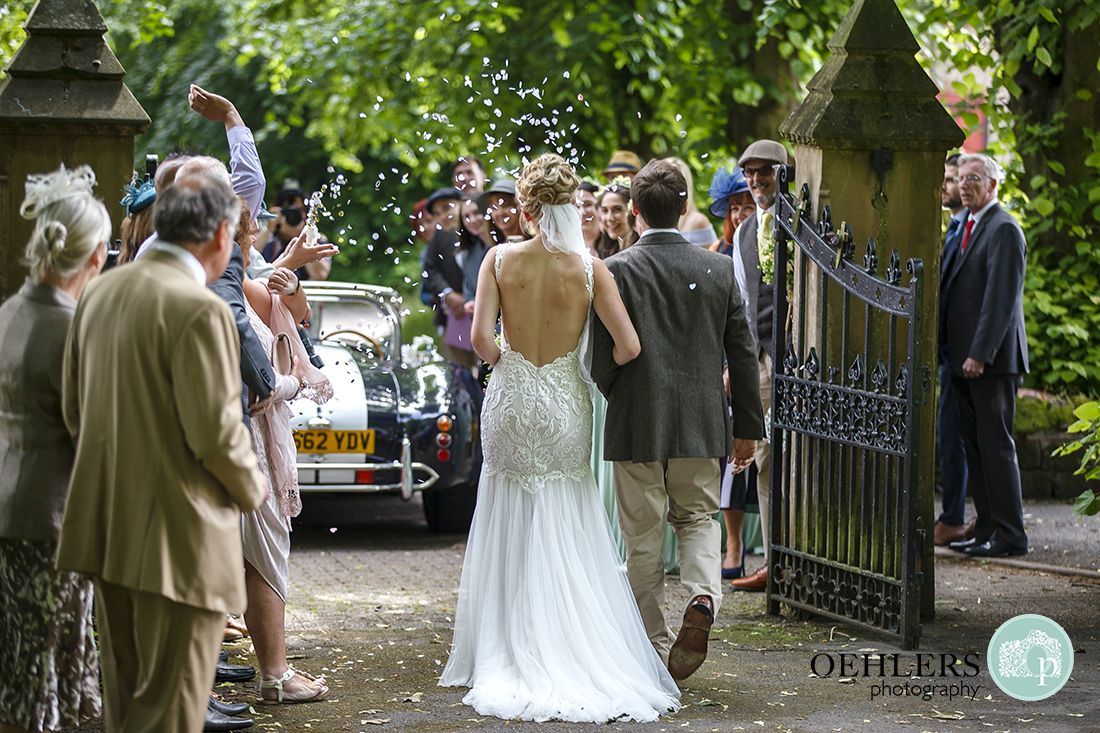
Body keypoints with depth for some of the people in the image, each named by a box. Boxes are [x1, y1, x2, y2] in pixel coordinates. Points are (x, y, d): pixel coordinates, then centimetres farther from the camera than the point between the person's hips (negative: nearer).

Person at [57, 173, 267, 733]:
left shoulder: (99, 292, 8)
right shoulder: (200, 310, -17)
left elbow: (74, 411, 14)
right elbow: (216, 430, -17)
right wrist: (251, 490, 1)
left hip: (107, 525, 8)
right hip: (179, 537, -8)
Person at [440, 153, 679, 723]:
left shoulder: (501, 258, -8)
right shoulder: (589, 267, -8)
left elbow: (481, 338, -15)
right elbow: (628, 346, -14)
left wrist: (505, 363, 6)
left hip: (512, 401, 0)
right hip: (566, 405, 0)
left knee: (510, 538, 11)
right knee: (569, 542, 9)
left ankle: (512, 659, 11)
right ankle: (575, 654, 6)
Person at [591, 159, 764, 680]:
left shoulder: (616, 271, -10)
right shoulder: (719, 270, 0)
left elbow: (602, 359, -10)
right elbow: (744, 356, 4)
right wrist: (748, 426, 13)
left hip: (636, 427, -2)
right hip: (702, 426, 2)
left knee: (642, 539, 8)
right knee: (698, 518, 19)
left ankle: (654, 650, 13)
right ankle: (703, 597, -10)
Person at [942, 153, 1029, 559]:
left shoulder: (1004, 229, -11)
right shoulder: (968, 225, 18)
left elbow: (1002, 298, -17)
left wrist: (980, 354, -20)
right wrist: (943, 340, 14)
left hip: (992, 359, -9)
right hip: (963, 358, 9)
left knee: (995, 444, -7)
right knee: (974, 446, 10)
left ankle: (1010, 536, -4)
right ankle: (987, 529, 14)